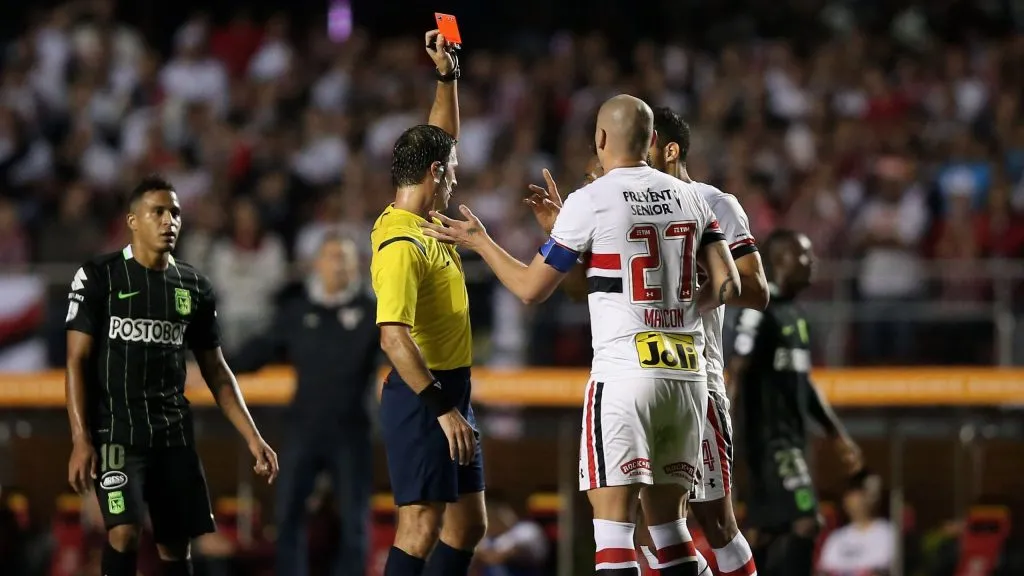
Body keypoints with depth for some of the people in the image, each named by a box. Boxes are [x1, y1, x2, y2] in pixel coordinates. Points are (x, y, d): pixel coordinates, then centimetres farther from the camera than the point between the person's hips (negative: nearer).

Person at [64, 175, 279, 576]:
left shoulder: (194, 287, 9)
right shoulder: (98, 277, -4)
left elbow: (216, 371, 15)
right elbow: (77, 361, -6)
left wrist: (252, 437, 7)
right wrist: (81, 440, -15)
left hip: (174, 433, 5)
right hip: (116, 430, -5)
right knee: (124, 531, -21)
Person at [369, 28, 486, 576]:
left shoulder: (419, 221, 10)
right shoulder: (401, 245, -19)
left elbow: (443, 141, 27)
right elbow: (394, 337, -27)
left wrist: (447, 75, 21)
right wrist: (441, 408, -29)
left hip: (451, 391, 10)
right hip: (422, 394, -10)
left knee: (468, 526, 11)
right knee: (422, 527, -12)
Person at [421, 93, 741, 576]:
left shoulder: (591, 201, -6)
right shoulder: (690, 198, 10)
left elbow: (531, 288, 0)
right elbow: (727, 286, 7)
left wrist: (480, 243, 15)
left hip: (625, 374, -6)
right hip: (687, 374, 6)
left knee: (613, 522, -6)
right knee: (665, 518, 15)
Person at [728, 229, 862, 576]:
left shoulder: (793, 313, 16)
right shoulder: (760, 312, -13)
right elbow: (736, 373, -20)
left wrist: (837, 434, 26)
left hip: (793, 437, 9)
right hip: (770, 439, -9)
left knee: (770, 533, 9)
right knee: (803, 522, -16)